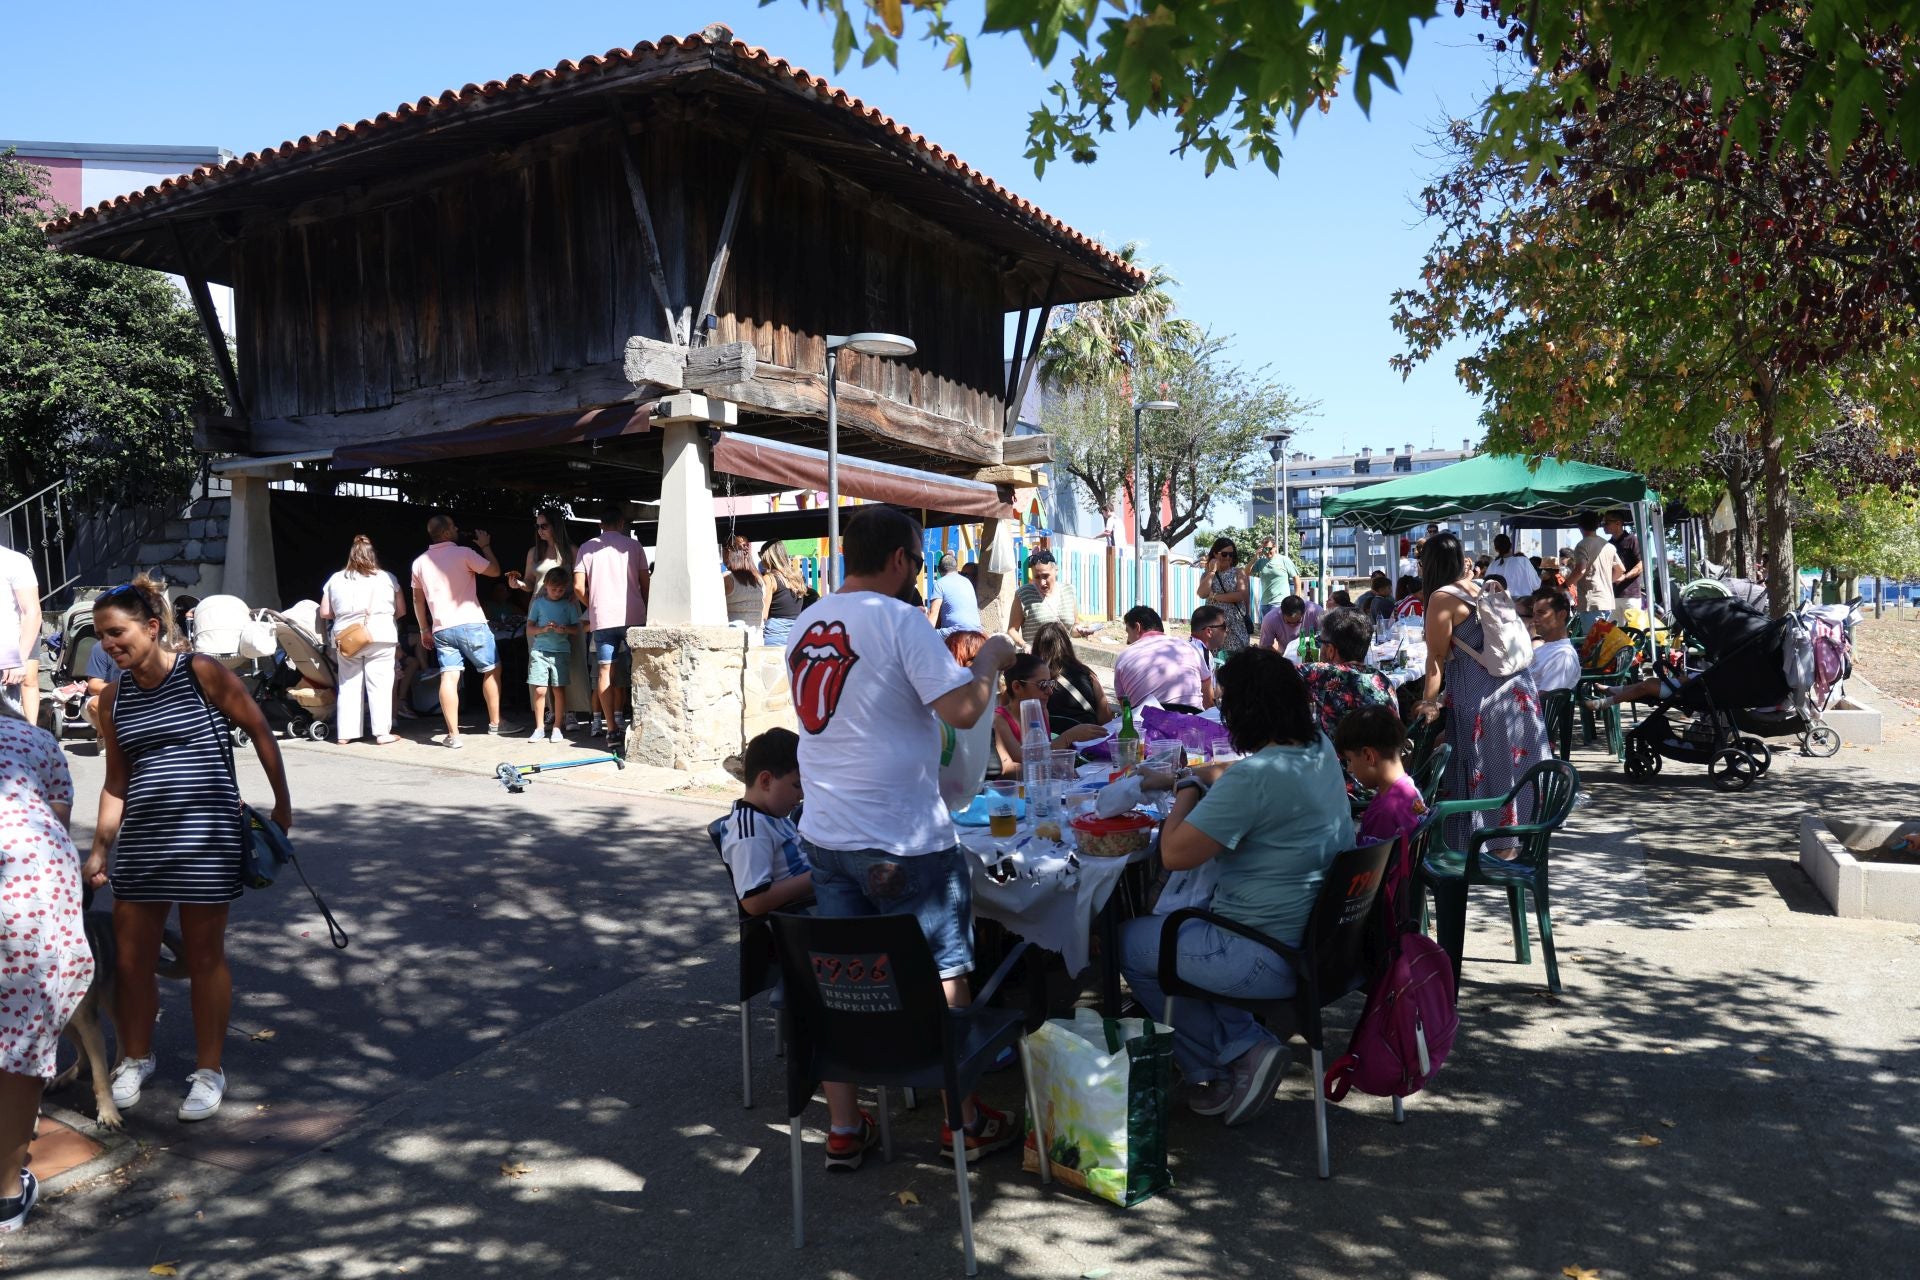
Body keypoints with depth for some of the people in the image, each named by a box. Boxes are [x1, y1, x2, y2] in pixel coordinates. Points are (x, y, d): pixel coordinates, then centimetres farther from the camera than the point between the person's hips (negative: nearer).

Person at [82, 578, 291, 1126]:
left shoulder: (200, 672, -8)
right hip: (140, 841, 5)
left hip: (206, 838, -4)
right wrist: (100, 849, 8)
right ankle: (135, 1059, 33)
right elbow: (116, 779, 12)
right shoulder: (114, 696, 7)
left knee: (204, 957, 6)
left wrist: (282, 803, 1)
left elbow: (260, 731, -1)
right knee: (130, 960, 10)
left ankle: (209, 1070, 20)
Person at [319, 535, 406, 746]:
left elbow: (325, 612, 10)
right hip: (380, 636, -3)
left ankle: (345, 733, 11)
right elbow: (402, 610, 6)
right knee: (379, 685, -2)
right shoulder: (387, 578, 3)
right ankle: (382, 733, -6)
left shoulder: (335, 580, 9)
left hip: (346, 639, 3)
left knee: (348, 685, 9)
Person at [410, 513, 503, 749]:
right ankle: (495, 723, 19)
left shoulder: (420, 562, 11)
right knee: (491, 670, 13)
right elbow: (495, 571, -1)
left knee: (449, 677, -3)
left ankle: (453, 735, -9)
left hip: (441, 628, 5)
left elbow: (418, 599, 17)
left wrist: (424, 628, 25)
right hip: (470, 624, -4)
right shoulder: (464, 553, -8)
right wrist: (485, 546, 12)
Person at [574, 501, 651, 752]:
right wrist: (645, 609, 17)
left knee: (604, 672, 2)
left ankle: (613, 731, -2)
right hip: (633, 617, -1)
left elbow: (578, 588, 2)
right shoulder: (633, 546, 6)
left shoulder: (587, 548, 8)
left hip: (602, 618, 1)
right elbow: (646, 584, 3)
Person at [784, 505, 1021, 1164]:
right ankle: (967, 1122, 21)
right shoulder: (900, 620, -15)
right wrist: (990, 659, -2)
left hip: (824, 833, 7)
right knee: (944, 975, 9)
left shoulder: (805, 625, 8)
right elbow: (962, 709, -21)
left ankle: (843, 1126, 23)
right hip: (902, 839, -7)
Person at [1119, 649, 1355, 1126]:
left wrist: (1187, 789, -4)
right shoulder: (1320, 750, 2)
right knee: (1181, 920, 28)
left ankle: (1228, 1059, 13)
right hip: (1323, 938, 9)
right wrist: (1175, 778, 21)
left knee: (1130, 942, 10)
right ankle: (1246, 1046, 16)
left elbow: (1175, 854, -20)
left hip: (1273, 957, -9)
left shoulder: (1254, 777, -26)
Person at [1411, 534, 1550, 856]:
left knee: (1483, 769, 1)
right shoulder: (1484, 588, 15)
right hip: (1518, 684, 8)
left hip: (1479, 696, -8)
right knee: (1515, 764, 14)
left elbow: (1437, 655, -10)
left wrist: (1429, 701, -9)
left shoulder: (1443, 597, -7)